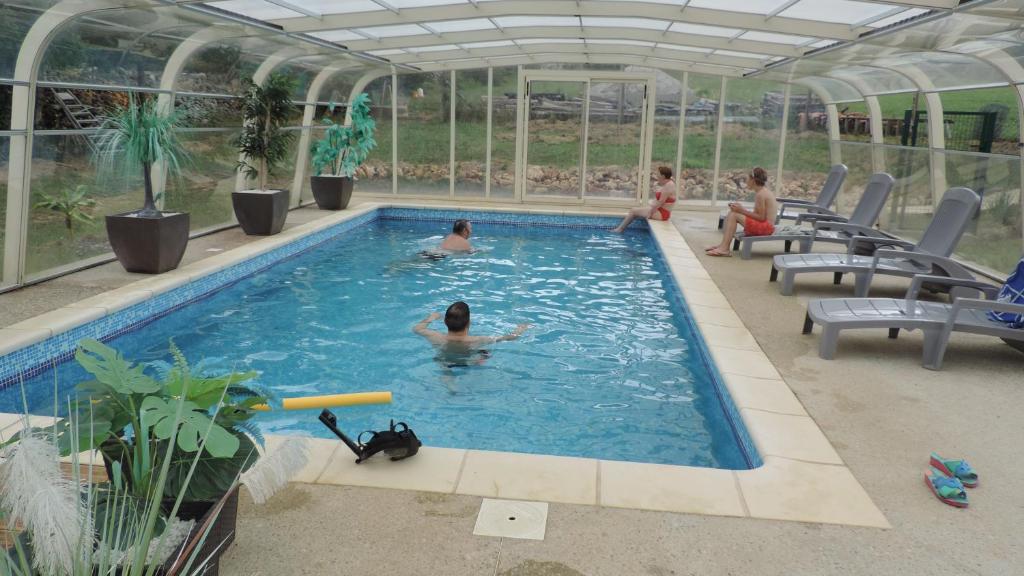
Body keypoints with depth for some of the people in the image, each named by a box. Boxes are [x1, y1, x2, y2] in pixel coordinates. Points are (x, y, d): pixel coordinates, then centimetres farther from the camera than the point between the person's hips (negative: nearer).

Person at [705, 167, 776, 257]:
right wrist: (741, 208, 3)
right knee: (731, 213, 6)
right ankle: (723, 245, -2)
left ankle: (724, 248, -19)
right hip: (765, 227, 10)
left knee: (734, 215, -17)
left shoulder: (760, 194, -17)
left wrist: (743, 210, -15)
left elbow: (761, 217, -20)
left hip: (765, 227, -10)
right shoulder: (764, 191, 14)